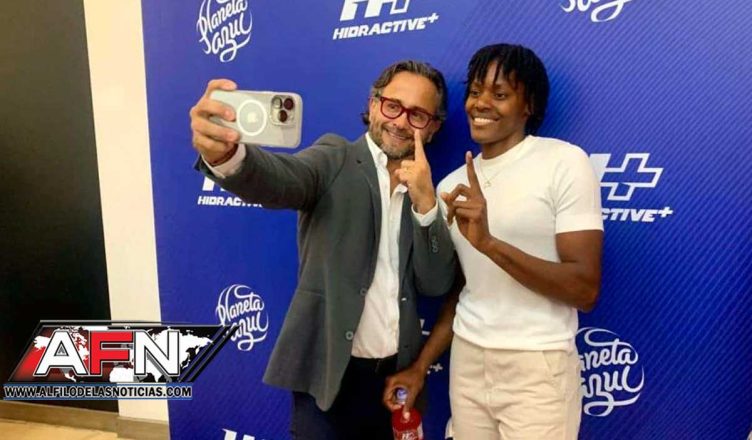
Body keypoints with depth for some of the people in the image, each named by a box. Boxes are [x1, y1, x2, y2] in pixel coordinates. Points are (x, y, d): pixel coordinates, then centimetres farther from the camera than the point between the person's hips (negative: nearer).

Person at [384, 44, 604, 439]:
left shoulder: (565, 162, -10)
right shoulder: (452, 186, 6)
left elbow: (585, 290, -15)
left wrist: (489, 241, -25)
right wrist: (420, 366, 10)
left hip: (537, 368, -4)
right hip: (467, 361, 5)